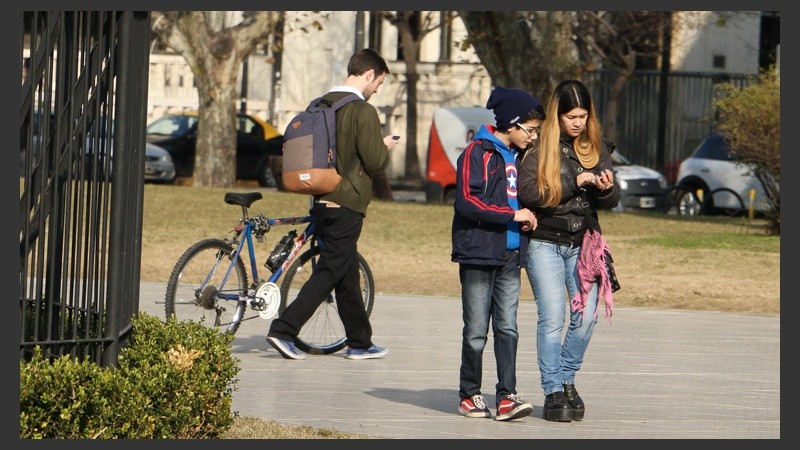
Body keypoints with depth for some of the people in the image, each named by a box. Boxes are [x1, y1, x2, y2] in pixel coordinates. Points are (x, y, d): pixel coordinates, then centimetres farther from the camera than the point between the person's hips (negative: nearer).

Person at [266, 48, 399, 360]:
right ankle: (284, 329, -12)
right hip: (347, 205, -8)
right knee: (330, 271, -4)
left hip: (322, 203, 8)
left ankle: (360, 343, 22)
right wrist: (385, 147, 7)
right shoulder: (363, 112, -14)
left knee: (347, 274, 15)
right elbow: (375, 162, -16)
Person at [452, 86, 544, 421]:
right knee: (476, 330, 1)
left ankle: (507, 396, -5)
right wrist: (512, 215, -17)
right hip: (478, 254, -6)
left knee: (508, 327, -2)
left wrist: (525, 217, 5)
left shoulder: (518, 156, 15)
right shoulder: (477, 153, -8)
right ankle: (469, 395, 12)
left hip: (509, 255, 6)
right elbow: (466, 202, -17)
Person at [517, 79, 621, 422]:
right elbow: (527, 191, -16)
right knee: (552, 318, -6)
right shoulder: (540, 148, -4)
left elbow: (612, 200, 11)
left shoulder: (597, 148, 10)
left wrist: (606, 189, -13)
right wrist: (575, 183, -18)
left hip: (583, 244, 4)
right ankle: (553, 392, 2)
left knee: (586, 315, -4)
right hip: (545, 243, -3)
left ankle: (567, 379, 16)